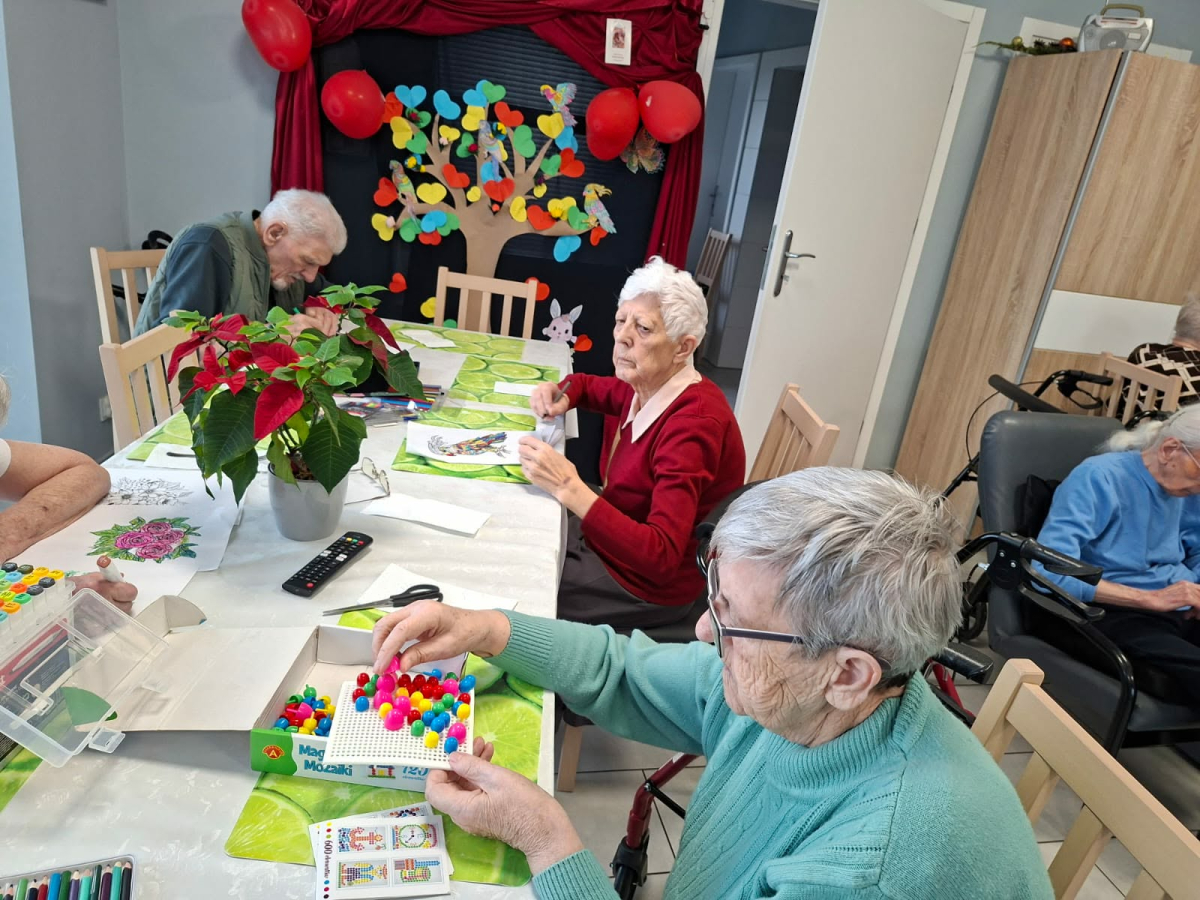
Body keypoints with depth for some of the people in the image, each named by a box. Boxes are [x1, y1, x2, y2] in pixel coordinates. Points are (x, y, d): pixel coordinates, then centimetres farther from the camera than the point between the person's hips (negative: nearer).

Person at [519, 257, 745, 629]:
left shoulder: (693, 424, -29)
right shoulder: (646, 388, -5)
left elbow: (661, 558, -35)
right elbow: (586, 384, 18)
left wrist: (569, 488, -38)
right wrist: (560, 396, -6)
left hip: (645, 583, -7)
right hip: (608, 533, 8)